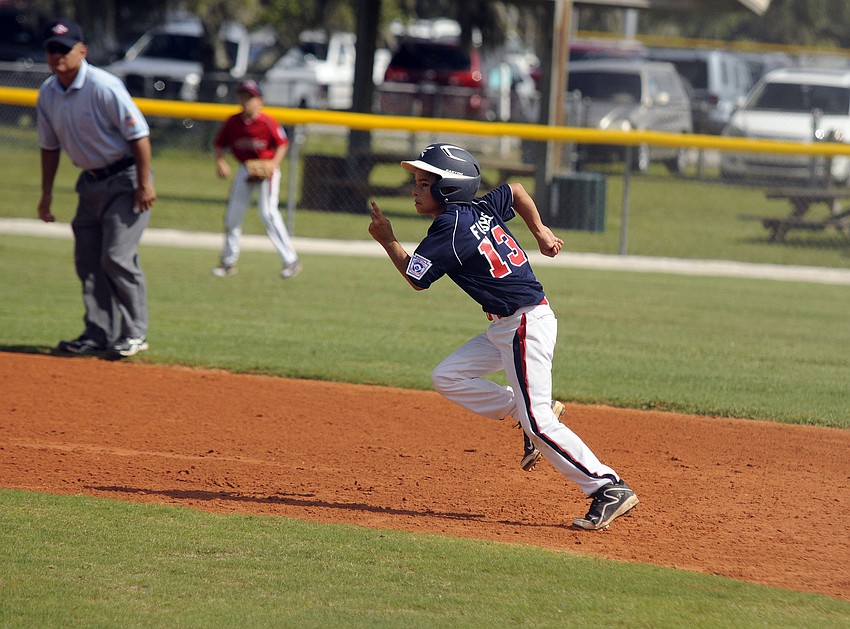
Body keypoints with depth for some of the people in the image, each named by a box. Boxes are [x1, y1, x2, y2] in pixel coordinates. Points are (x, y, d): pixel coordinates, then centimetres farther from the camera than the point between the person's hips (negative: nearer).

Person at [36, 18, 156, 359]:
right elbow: (50, 146, 14)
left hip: (124, 178, -7)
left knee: (117, 257, -12)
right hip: (91, 183, 7)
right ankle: (99, 335, 11)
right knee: (87, 260, 5)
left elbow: (138, 133, -18)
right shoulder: (47, 93, 1)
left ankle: (134, 334, -4)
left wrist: (144, 183, -20)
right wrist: (46, 193, 12)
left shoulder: (103, 86, -20)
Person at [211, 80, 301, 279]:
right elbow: (220, 144, 5)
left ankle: (290, 260, -10)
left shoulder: (267, 122, -17)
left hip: (266, 170, -5)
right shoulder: (232, 122, -5)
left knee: (268, 213, -16)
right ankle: (229, 262, 20)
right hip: (245, 169, 5)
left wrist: (274, 164, -23)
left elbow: (282, 144, -10)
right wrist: (220, 162, -13)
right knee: (232, 215, 6)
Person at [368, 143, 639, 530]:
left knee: (538, 422, -11)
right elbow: (517, 191, 26)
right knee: (447, 377, 12)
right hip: (504, 328, 10)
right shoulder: (481, 208, 6)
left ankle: (608, 488, -12)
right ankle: (524, 413, 14)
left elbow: (416, 278, -7)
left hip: (526, 325, -10)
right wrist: (539, 231, 31)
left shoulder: (450, 231, -18)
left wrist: (386, 239, 6)